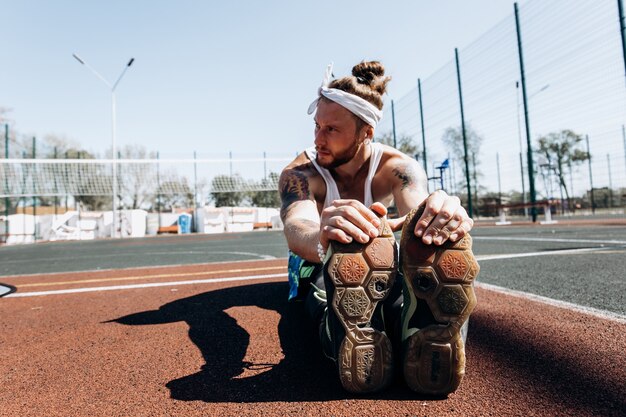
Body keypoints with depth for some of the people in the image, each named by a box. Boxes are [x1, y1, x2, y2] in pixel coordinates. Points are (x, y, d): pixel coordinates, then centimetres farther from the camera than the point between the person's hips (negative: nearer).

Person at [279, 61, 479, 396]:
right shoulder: (299, 173, -20)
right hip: (322, 266, 0)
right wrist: (320, 238, -67)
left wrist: (441, 215, -63)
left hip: (382, 265, 1)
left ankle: (426, 336, -60)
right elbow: (296, 226, -42)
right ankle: (355, 337, -63)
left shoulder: (398, 167, -16)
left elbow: (417, 210, -38)